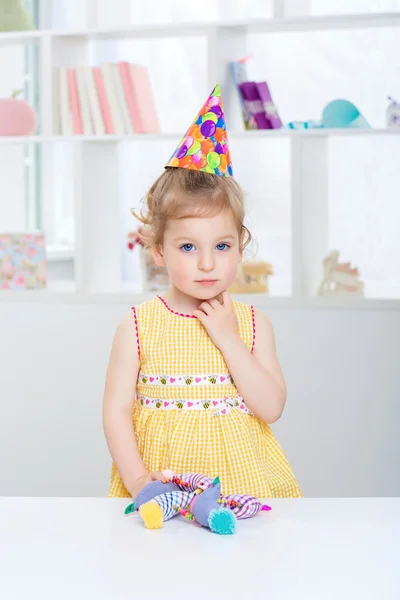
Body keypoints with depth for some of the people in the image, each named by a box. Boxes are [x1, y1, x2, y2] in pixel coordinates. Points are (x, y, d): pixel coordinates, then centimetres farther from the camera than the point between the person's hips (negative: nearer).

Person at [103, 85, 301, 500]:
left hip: (241, 481, 1)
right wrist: (136, 479, -13)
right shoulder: (138, 326, -1)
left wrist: (228, 339, -9)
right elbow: (116, 410, 0)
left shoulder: (253, 324, 4)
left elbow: (271, 408, -4)